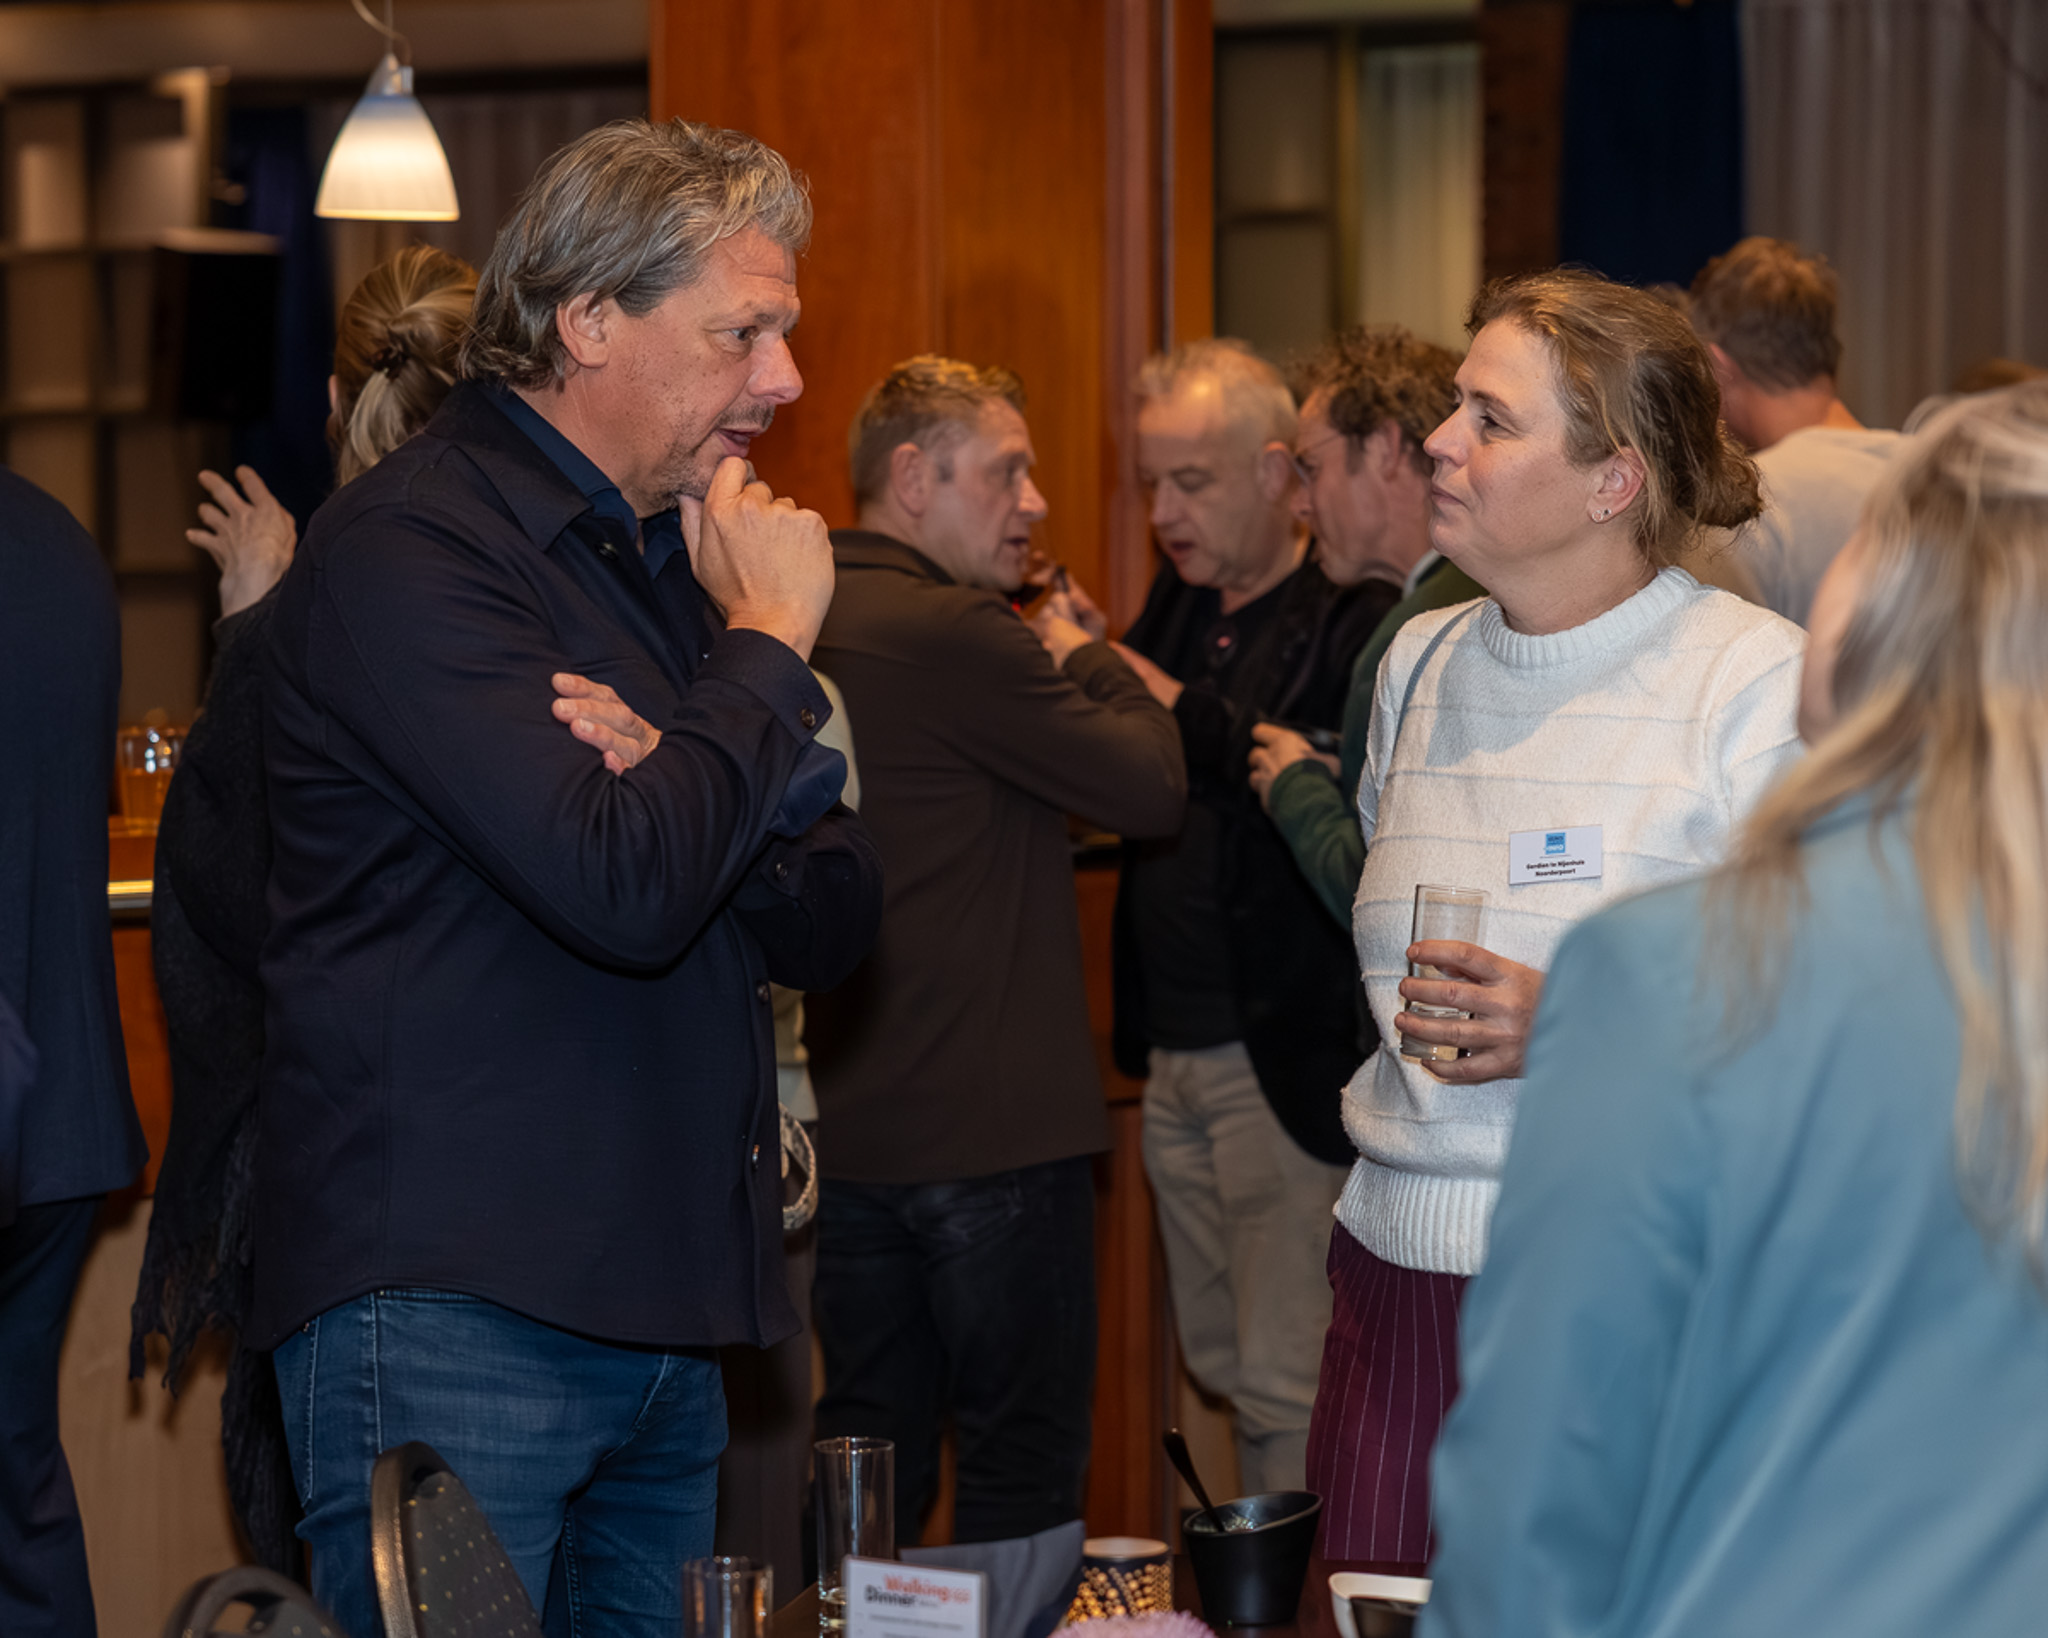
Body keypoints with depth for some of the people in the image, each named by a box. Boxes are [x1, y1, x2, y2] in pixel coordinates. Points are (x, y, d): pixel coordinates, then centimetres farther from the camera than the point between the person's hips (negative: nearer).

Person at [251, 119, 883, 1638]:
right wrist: (771, 644, -11)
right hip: (451, 1303, -8)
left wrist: (672, 785, -9)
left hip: (665, 1318, 8)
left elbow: (831, 921, 11)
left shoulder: (678, 560, 16)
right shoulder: (407, 546, -12)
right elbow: (623, 890, -25)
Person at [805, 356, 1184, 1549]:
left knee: (873, 1446, 16)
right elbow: (1152, 787, -12)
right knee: (1023, 1463, 2)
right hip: (989, 1133, -8)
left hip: (845, 1126, 8)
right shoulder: (955, 633, -17)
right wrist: (1090, 659, 5)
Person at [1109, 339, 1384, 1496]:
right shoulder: (1177, 605, 16)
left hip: (1287, 1065, -8)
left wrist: (1181, 710, -18)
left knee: (1289, 1382, -5)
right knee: (1222, 1365, 14)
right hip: (1176, 1058, 8)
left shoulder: (1360, 618, -11)